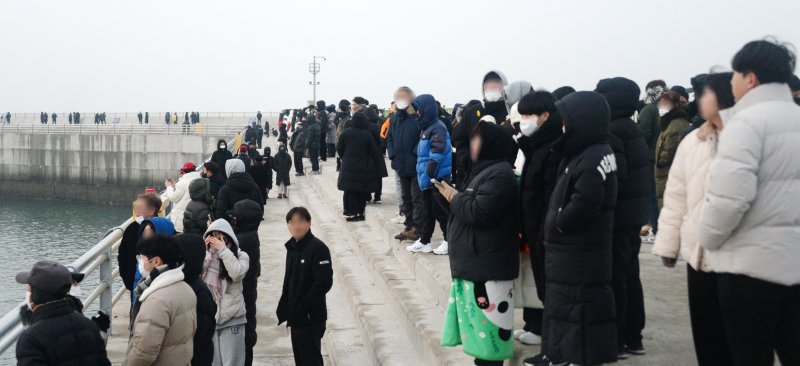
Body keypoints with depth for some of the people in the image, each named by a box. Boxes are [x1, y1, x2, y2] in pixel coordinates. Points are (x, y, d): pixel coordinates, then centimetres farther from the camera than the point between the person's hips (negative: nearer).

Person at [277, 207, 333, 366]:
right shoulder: (292, 247, 10)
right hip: (296, 317, 8)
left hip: (311, 318, -8)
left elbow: (324, 283, -20)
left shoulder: (318, 248, -15)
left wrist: (302, 307, -18)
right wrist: (285, 310, 10)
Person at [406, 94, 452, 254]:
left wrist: (428, 175, -22)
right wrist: (424, 176, 15)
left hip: (438, 179, -9)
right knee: (427, 211, 14)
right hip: (428, 179, 9)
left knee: (440, 211, 0)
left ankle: (449, 241, 11)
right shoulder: (427, 128, 14)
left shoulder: (437, 128, -16)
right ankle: (424, 241, 21)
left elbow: (437, 156, -23)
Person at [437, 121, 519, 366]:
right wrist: (452, 196, 4)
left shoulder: (499, 175, -16)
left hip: (488, 266, -11)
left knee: (487, 324, -6)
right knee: (478, 324, 15)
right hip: (474, 263, 11)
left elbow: (479, 213, -23)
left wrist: (454, 198, -9)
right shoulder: (486, 170, 18)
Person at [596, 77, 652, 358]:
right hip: (634, 213, 10)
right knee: (629, 276, 15)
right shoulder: (633, 130, 12)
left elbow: (614, 176, -23)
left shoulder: (611, 131, -16)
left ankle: (615, 341, 1)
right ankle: (633, 338, 22)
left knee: (614, 278, -4)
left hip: (618, 215, -10)